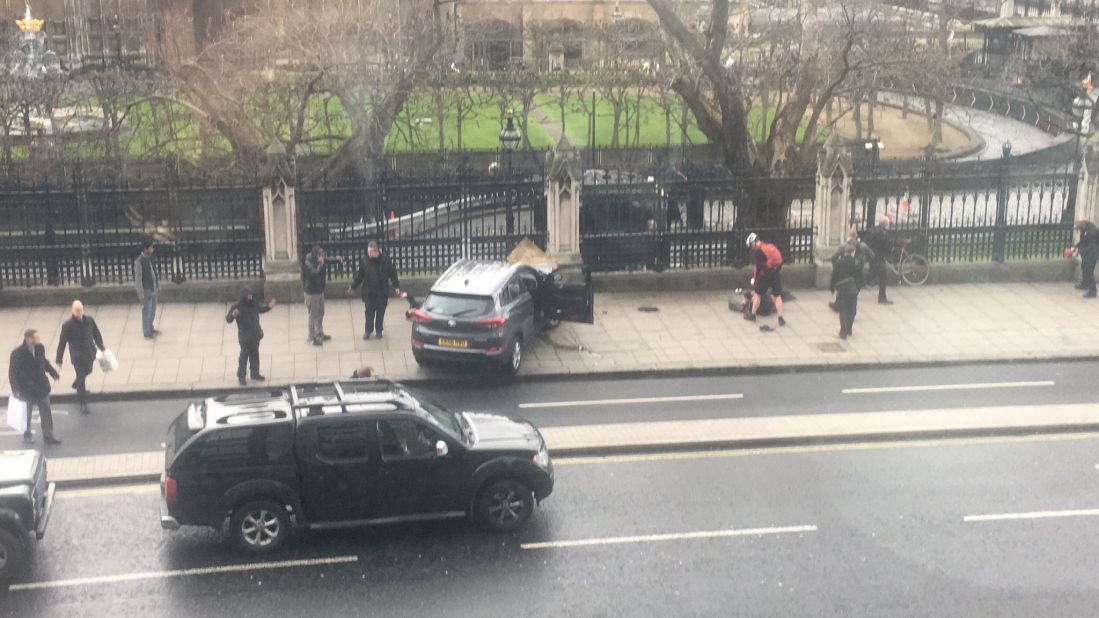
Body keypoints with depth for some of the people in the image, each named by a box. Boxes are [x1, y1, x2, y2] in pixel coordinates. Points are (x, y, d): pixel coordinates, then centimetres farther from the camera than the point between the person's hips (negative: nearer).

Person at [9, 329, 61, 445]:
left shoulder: (40, 348, -7)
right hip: (26, 389, -4)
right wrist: (16, 390, -18)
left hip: (41, 387, 4)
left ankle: (49, 436, 23)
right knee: (26, 414, 14)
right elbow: (12, 373, -15)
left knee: (46, 412, 10)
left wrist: (53, 372, 3)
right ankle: (27, 436, 35)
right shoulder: (17, 353, -21)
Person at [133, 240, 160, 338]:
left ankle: (150, 328, 34)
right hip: (146, 290, -8)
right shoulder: (139, 261, -21)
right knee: (146, 311, 2)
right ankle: (147, 333, 11)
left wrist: (158, 285, 16)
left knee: (153, 310, 19)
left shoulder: (150, 258, 4)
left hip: (153, 289, 8)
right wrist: (140, 292, -18)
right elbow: (138, 278, -19)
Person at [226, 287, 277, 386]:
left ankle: (255, 373, 33)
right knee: (244, 356, 1)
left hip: (255, 335, 6)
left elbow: (261, 309, 20)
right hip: (244, 336, -6)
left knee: (255, 355, 18)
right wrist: (232, 315, -42)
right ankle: (241, 377, 13)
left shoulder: (254, 304, -2)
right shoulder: (237, 307, -19)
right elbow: (228, 319, -20)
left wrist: (269, 307, 1)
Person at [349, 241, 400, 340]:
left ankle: (379, 330, 22)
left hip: (382, 292, 0)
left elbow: (393, 275, 0)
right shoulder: (365, 262, -3)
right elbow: (359, 276, 7)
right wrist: (353, 286, 5)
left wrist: (396, 286, -5)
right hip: (369, 292, 0)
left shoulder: (385, 261, -7)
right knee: (369, 312, 3)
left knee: (380, 312, 8)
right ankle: (368, 331, 16)